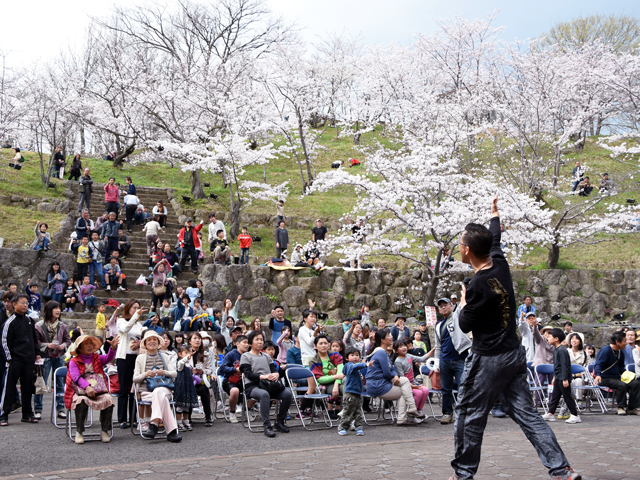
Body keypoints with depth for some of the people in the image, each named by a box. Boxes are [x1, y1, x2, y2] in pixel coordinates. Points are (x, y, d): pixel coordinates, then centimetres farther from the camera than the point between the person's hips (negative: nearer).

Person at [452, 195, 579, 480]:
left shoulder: (478, 286, -21)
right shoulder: (500, 264, 0)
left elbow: (465, 326, -11)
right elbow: (494, 240, 23)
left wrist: (463, 303, 9)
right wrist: (494, 214, 42)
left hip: (487, 360, -8)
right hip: (515, 355, 8)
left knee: (469, 414, 7)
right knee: (525, 413, 8)